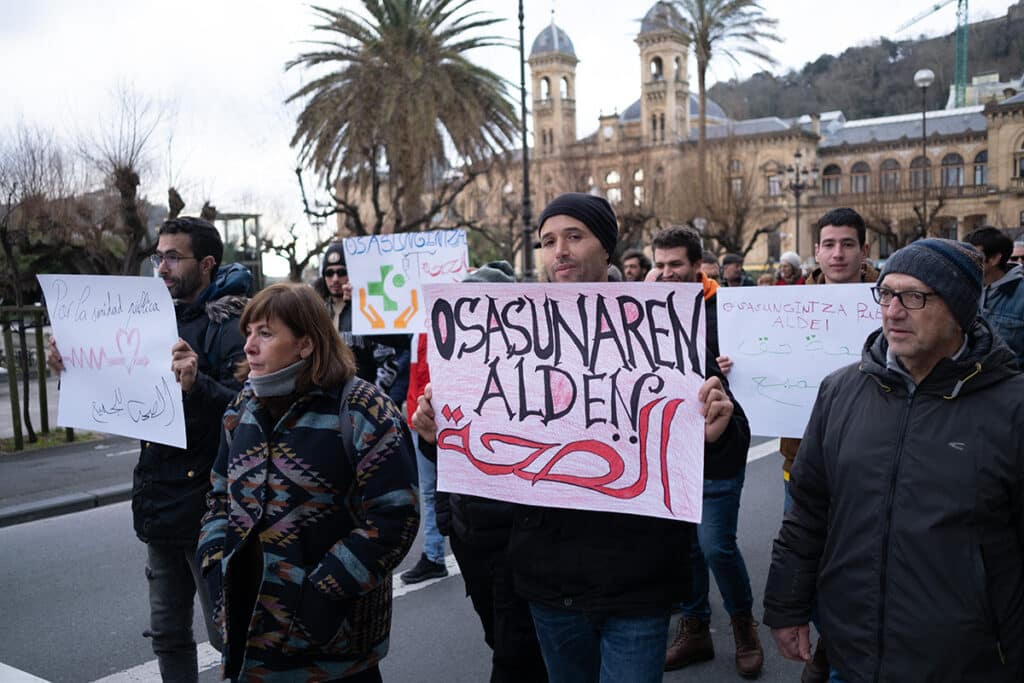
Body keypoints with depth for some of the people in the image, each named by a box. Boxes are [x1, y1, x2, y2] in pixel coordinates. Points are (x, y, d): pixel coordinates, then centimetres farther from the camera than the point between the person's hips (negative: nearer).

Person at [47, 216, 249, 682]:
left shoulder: (231, 326, -13)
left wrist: (197, 384, -37)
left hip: (209, 504, -7)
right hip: (159, 500, 8)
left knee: (227, 634, 4)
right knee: (167, 633, 18)